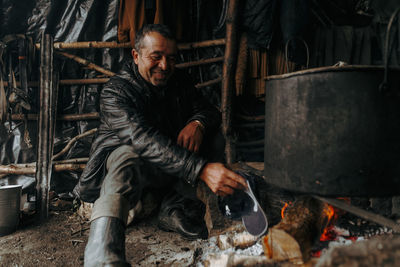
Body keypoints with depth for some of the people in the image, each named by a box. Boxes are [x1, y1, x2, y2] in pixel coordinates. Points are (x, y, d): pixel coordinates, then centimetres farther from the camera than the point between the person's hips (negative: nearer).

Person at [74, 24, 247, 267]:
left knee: (214, 136, -12)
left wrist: (198, 123, -27)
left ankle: (172, 210, -14)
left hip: (170, 166, 6)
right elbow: (144, 140, -35)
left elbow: (210, 111, 1)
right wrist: (201, 169, -49)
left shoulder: (178, 82, 3)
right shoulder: (115, 92, -18)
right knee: (128, 157, -39)